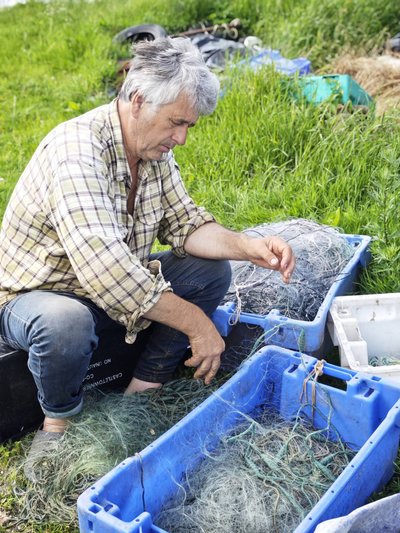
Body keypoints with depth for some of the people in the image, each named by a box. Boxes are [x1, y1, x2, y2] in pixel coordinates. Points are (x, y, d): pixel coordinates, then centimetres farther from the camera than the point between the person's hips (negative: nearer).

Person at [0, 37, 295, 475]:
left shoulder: (154, 148, -3)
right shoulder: (77, 151, -31)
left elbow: (185, 224, 0)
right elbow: (103, 268, -40)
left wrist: (249, 248, -19)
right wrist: (195, 322, -34)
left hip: (115, 287, 8)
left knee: (211, 270, -5)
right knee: (66, 323, -41)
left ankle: (143, 391, 3)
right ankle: (60, 421, -7)